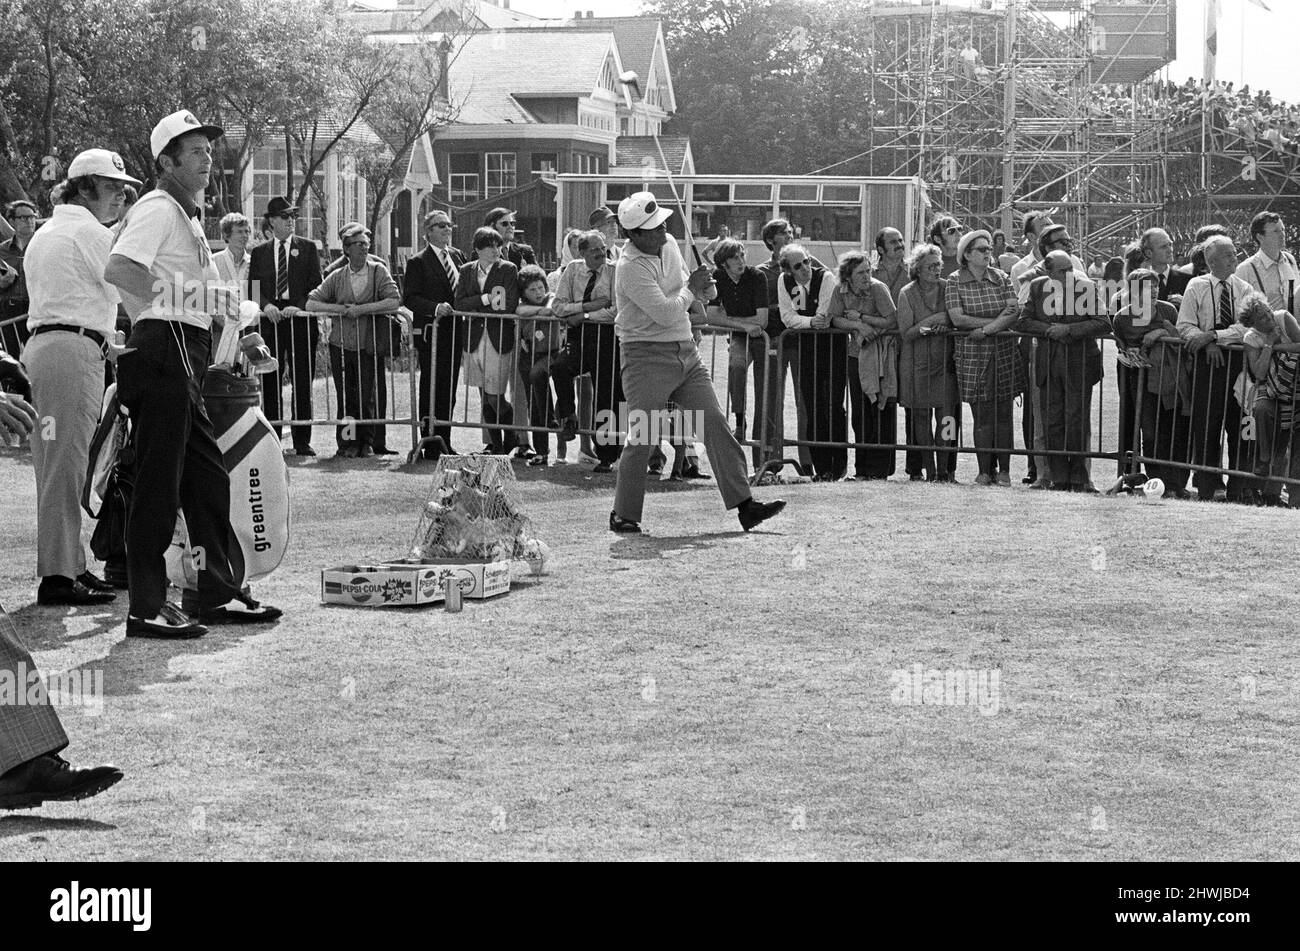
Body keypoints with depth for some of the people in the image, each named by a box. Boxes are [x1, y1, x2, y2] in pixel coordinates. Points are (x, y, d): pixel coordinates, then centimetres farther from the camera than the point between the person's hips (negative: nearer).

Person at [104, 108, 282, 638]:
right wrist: (180, 295, -17)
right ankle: (147, 609, -5)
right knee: (158, 484, -8)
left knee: (209, 480, 14)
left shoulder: (187, 215, 23)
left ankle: (219, 594, 21)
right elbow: (117, 270, -23)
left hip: (185, 357, 10)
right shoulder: (158, 208, -8)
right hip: (164, 349, -10)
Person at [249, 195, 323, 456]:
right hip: (270, 320, 1)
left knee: (302, 381, -2)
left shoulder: (308, 248, 11)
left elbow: (316, 286, 5)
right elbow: (253, 289, 8)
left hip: (301, 319, -1)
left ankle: (302, 441, 1)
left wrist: (300, 307, -11)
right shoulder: (259, 252, 14)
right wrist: (266, 306, -12)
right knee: (270, 381, -2)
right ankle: (271, 439, 2)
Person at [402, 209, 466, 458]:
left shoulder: (458, 256, 13)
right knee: (431, 389, -3)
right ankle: (430, 445, 2)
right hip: (430, 332, -6)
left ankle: (444, 443, 16)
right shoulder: (418, 262, -4)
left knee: (449, 390, 9)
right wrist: (435, 308, -22)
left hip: (455, 330, 6)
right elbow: (410, 298, -10)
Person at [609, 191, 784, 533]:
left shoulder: (669, 246, 8)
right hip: (647, 356, -7)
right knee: (641, 438, -6)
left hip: (686, 351, 7)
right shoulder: (631, 267, -17)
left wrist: (699, 287, 0)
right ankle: (623, 515, 7)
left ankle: (744, 504, -2)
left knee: (715, 423, -1)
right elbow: (665, 313, -22)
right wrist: (691, 289, -7)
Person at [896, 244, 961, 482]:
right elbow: (905, 333, -6)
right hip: (918, 362, -1)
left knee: (946, 415, -6)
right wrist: (933, 320, -16)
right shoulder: (907, 294, -2)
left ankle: (944, 469, 1)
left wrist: (945, 324, -14)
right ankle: (929, 469, 8)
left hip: (945, 361, 1)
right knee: (921, 416, 1)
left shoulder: (948, 289, 4)